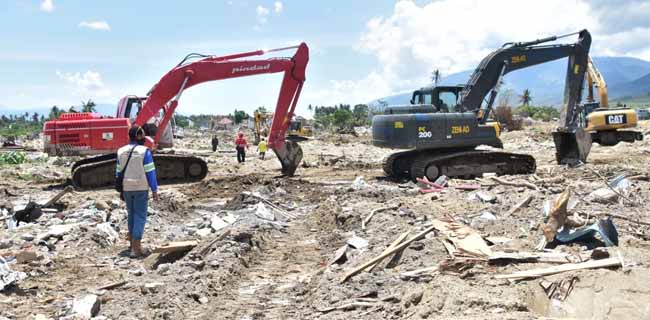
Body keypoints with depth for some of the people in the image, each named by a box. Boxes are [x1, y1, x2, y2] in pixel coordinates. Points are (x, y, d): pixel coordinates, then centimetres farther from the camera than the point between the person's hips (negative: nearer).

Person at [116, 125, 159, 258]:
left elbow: (119, 172, 8)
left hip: (126, 188, 5)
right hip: (141, 188, -5)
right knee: (140, 216, -1)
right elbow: (150, 172, -13)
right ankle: (136, 248, -6)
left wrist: (120, 190, 16)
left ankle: (132, 243, 28)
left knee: (131, 214, 19)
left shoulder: (121, 151, 3)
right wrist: (154, 190, -7)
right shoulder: (144, 151, -13)